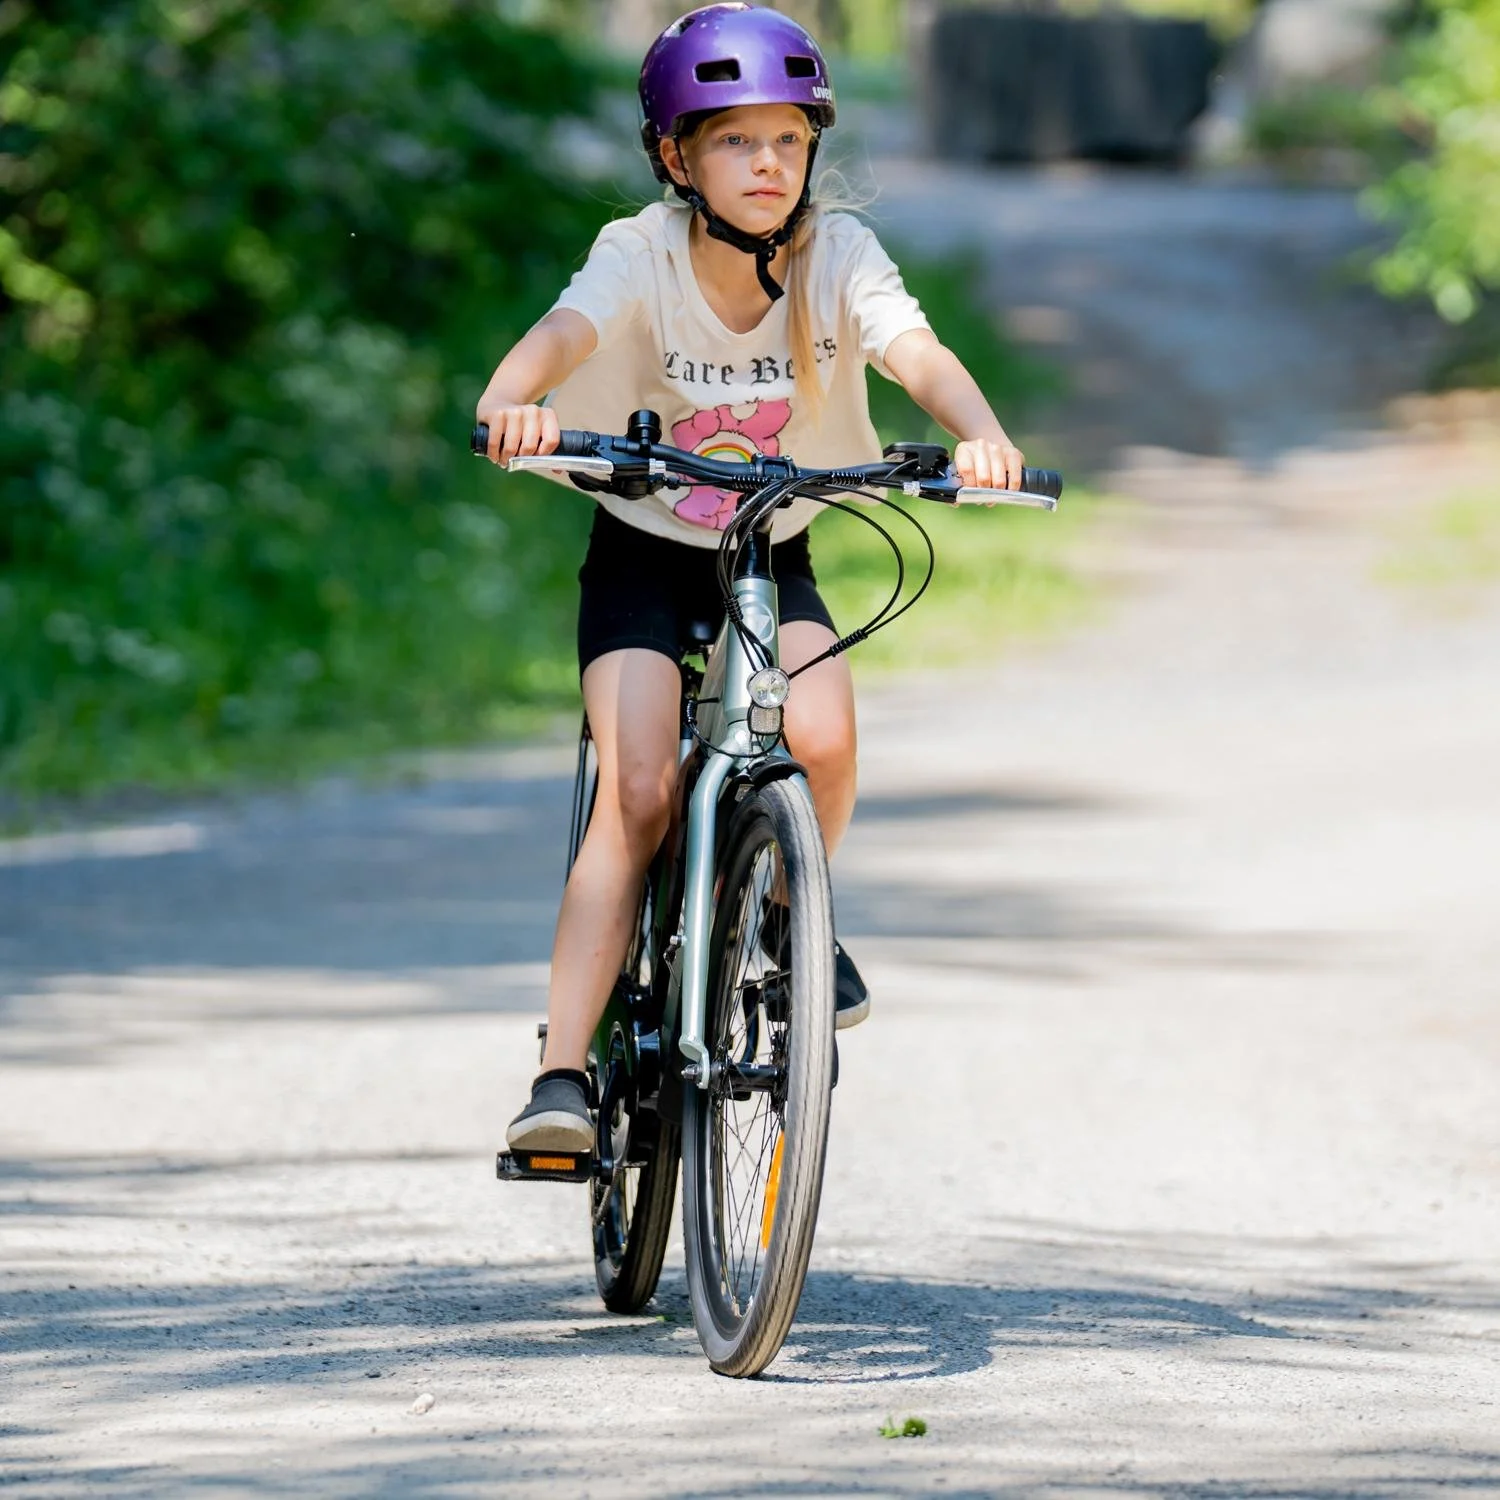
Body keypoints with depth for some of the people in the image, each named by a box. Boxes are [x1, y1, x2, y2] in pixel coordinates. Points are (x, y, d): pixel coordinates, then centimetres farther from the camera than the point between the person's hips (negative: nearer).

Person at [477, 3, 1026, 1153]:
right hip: (643, 559, -2)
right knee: (639, 795, -19)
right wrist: (511, 401, -62)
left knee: (821, 740, -26)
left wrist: (983, 436, -52)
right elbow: (566, 332, -38)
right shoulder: (643, 255, -19)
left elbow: (919, 353, -30)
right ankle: (563, 1074, -18)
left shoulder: (837, 256, -14)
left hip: (775, 561, 2)